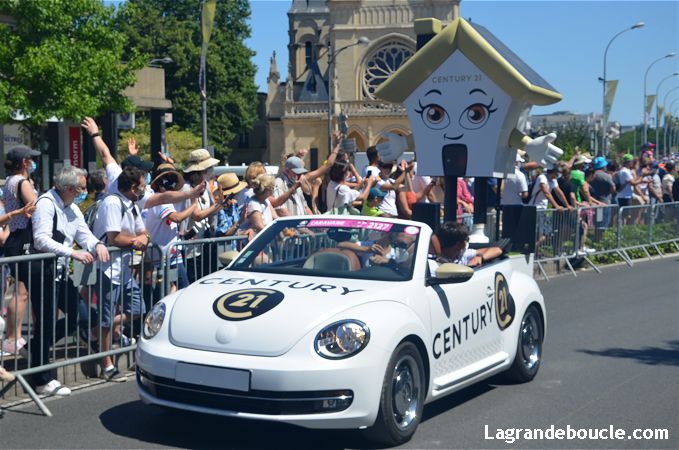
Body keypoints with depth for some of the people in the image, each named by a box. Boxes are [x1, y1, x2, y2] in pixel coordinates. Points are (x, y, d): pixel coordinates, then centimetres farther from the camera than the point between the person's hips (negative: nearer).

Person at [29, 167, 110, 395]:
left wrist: (97, 245, -13)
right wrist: (74, 253, -30)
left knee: (76, 316, 9)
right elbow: (42, 240, -24)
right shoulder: (46, 204, -15)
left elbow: (84, 234, 10)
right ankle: (42, 381, 5)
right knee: (46, 323, -4)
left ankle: (38, 348, 27)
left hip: (60, 271, 9)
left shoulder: (73, 208, 14)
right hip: (42, 272, -9)